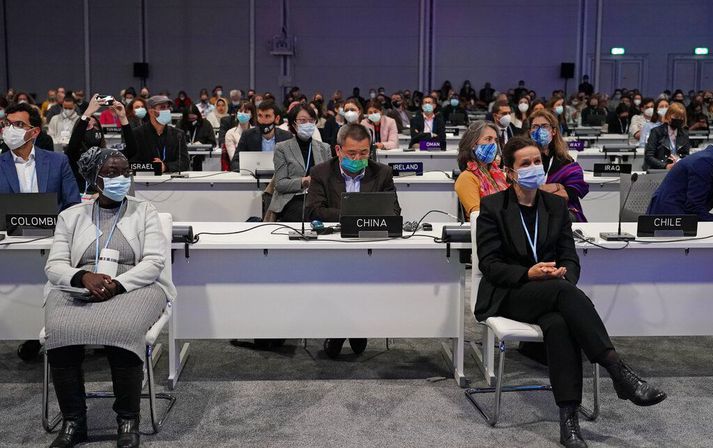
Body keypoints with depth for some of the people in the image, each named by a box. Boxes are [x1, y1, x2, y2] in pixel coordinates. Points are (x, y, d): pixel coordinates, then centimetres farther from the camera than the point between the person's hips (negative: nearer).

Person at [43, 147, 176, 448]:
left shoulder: (144, 211, 8)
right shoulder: (71, 216, 14)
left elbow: (154, 261, -3)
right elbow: (54, 265, 5)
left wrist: (118, 284, -20)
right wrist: (84, 276, -18)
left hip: (134, 288, -2)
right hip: (79, 290, 2)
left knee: (121, 331, -35)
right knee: (60, 333, -30)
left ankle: (128, 420, -17)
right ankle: (73, 421, -13)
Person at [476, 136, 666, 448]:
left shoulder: (556, 205, 13)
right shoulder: (492, 206, 1)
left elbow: (570, 258, 10)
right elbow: (489, 263, -5)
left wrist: (564, 274, -15)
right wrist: (528, 274, -21)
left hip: (553, 293, 3)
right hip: (508, 295, -3)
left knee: (558, 323, -36)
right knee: (565, 292, -36)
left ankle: (569, 420, -39)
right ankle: (620, 374, -40)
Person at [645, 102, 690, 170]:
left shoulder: (684, 134, 15)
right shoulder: (656, 132, 1)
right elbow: (648, 157, -8)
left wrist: (679, 161, -12)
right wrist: (665, 166, -22)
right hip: (657, 170, -4)